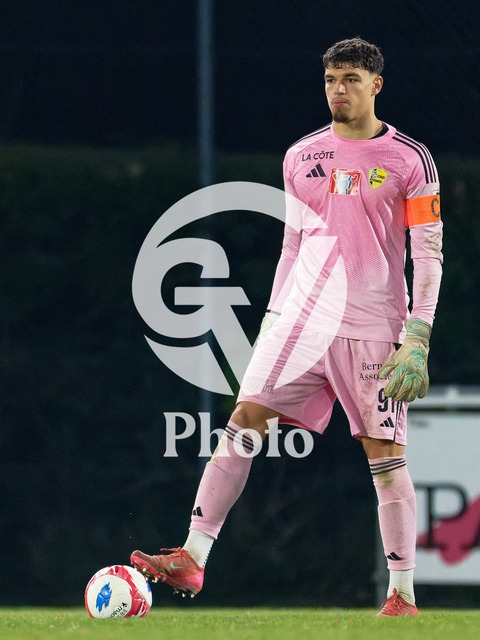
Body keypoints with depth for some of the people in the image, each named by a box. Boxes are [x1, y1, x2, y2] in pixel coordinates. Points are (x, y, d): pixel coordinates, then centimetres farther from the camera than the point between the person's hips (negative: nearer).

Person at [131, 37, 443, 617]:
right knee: (243, 421, -9)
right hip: (303, 317, 4)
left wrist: (418, 337, -10)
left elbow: (429, 254, -3)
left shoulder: (409, 160, -1)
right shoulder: (301, 157, 12)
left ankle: (402, 596, 2)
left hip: (374, 327, -4)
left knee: (386, 455, -4)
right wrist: (272, 318, 15)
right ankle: (192, 559, -10)